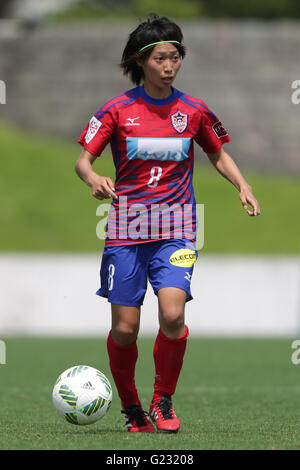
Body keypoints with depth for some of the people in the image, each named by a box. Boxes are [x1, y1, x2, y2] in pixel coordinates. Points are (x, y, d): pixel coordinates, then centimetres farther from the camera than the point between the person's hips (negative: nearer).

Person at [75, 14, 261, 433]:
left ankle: (164, 401, 3)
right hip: (126, 227, 0)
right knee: (124, 328, -2)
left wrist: (242, 184, 2)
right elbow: (83, 159, -1)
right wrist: (93, 178, -23)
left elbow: (218, 155, 20)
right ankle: (131, 409, 21)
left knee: (172, 315, -19)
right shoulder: (117, 110, 0)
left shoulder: (193, 111, 5)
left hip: (175, 229, 0)